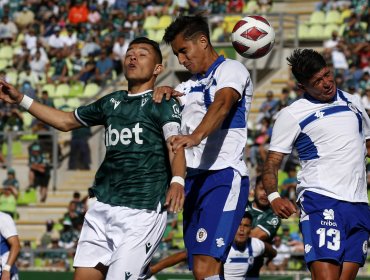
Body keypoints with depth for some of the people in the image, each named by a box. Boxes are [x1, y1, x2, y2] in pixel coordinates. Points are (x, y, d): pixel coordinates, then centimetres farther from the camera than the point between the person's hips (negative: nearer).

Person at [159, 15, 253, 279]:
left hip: (224, 177, -8)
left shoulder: (231, 70, -2)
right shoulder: (190, 86, 24)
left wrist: (196, 136, -40)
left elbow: (222, 104, -22)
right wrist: (162, 92, -1)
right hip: (194, 179, 8)